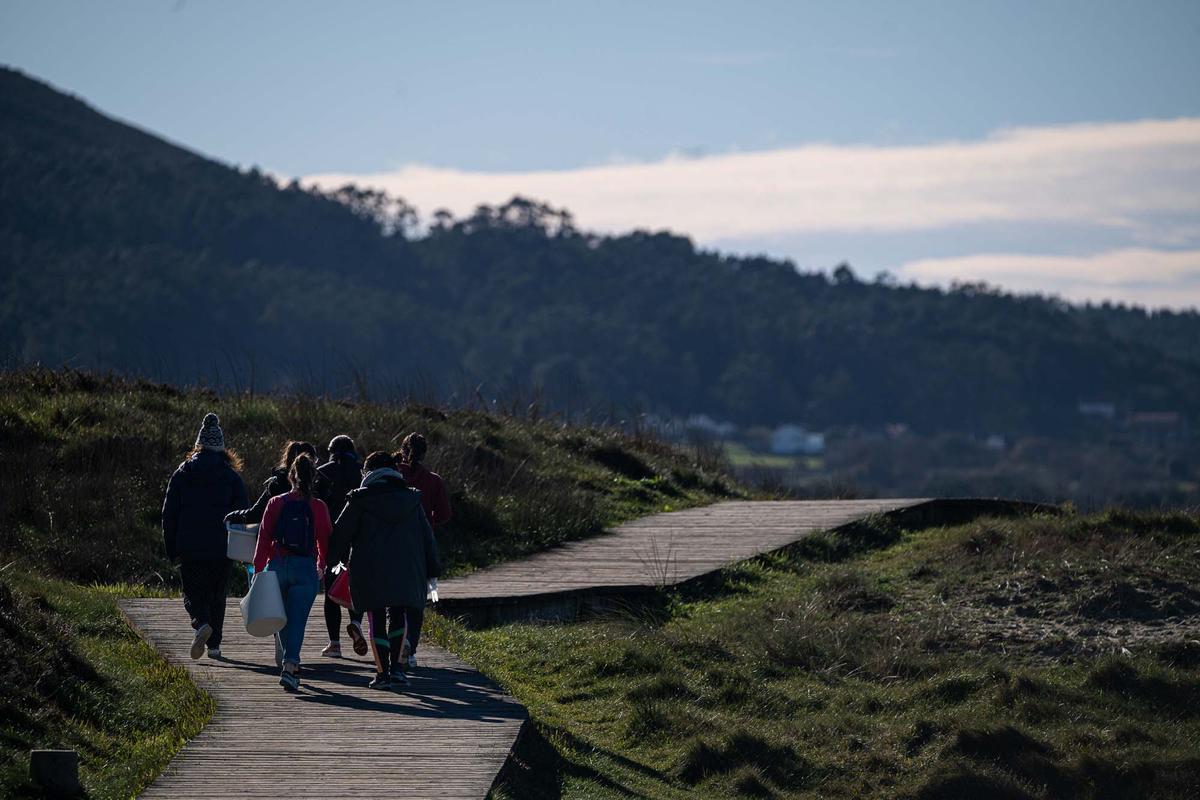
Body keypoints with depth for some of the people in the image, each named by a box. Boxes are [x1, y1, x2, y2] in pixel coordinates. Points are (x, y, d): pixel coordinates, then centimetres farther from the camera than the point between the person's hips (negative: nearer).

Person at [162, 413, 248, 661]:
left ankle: (201, 624, -22)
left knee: (193, 593, 7)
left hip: (189, 547, 0)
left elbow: (169, 513, 3)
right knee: (217, 594, 13)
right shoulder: (231, 476, -1)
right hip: (220, 549, 0)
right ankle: (214, 644, 12)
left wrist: (171, 549, 8)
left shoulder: (183, 473, 2)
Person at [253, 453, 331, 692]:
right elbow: (325, 540, 5)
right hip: (306, 570, -1)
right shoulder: (318, 508, -2)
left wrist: (258, 569, 2)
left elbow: (264, 537, -2)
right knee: (297, 620, -4)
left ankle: (286, 661, 33)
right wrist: (321, 565, 23)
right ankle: (290, 666, -19)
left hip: (278, 566, 1)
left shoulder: (275, 503, 0)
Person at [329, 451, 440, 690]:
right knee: (397, 615, 16)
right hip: (405, 570, 3)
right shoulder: (411, 498, 8)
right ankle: (395, 667, 5)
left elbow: (342, 533, 2)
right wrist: (431, 568, 16)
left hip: (369, 571, -3)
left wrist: (333, 559, 18)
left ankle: (383, 673, 2)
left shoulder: (360, 500, -3)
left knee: (376, 619, 4)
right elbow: (426, 536, 11)